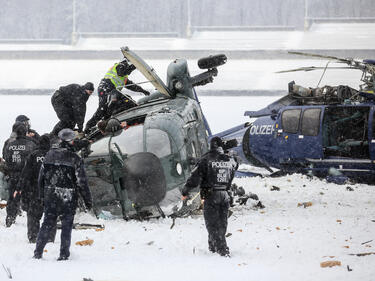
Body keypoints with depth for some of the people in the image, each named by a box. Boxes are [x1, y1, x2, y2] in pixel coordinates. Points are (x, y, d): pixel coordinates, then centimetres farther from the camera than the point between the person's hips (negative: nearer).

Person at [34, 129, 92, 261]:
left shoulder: (50, 155, 1)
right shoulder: (74, 159, -11)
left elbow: (41, 176, 8)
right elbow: (82, 182, -9)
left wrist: (43, 193, 21)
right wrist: (88, 200, 0)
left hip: (50, 196, 4)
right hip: (68, 198, -4)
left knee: (47, 223, 13)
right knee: (67, 225, 7)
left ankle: (38, 252, 11)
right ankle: (64, 254, 7)